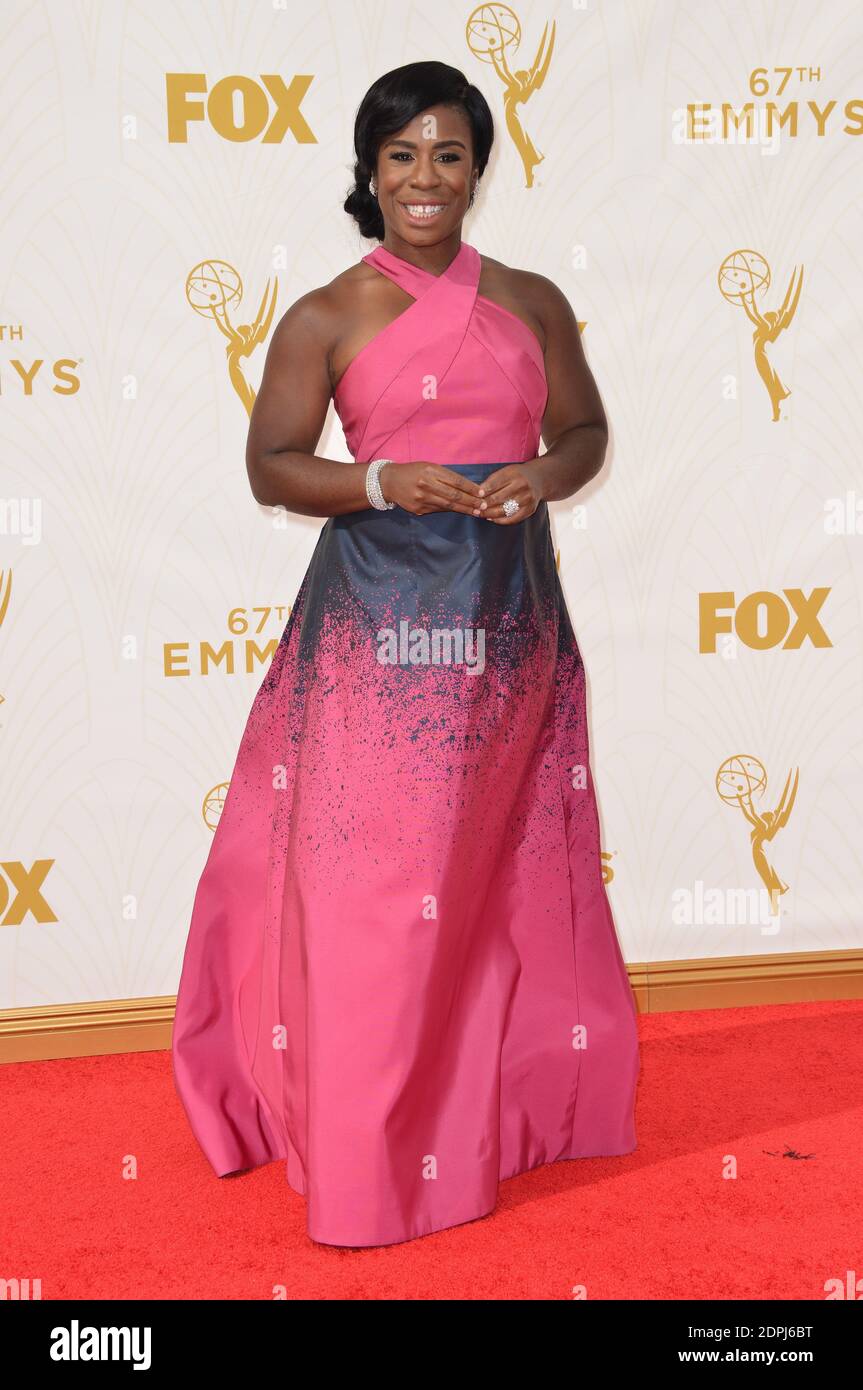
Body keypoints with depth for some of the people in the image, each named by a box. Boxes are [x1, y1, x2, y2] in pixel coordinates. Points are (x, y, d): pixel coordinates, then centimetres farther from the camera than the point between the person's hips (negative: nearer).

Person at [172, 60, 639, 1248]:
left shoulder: (533, 303, 10)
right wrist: (382, 482, -17)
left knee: (509, 862, 11)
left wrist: (544, 477, -5)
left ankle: (510, 1085, 30)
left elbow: (585, 430, 17)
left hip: (509, 611, 3)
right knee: (370, 871, -3)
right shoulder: (326, 317, 1)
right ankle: (370, 1132, 10)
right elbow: (272, 466, 0)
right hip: (380, 613, -3)